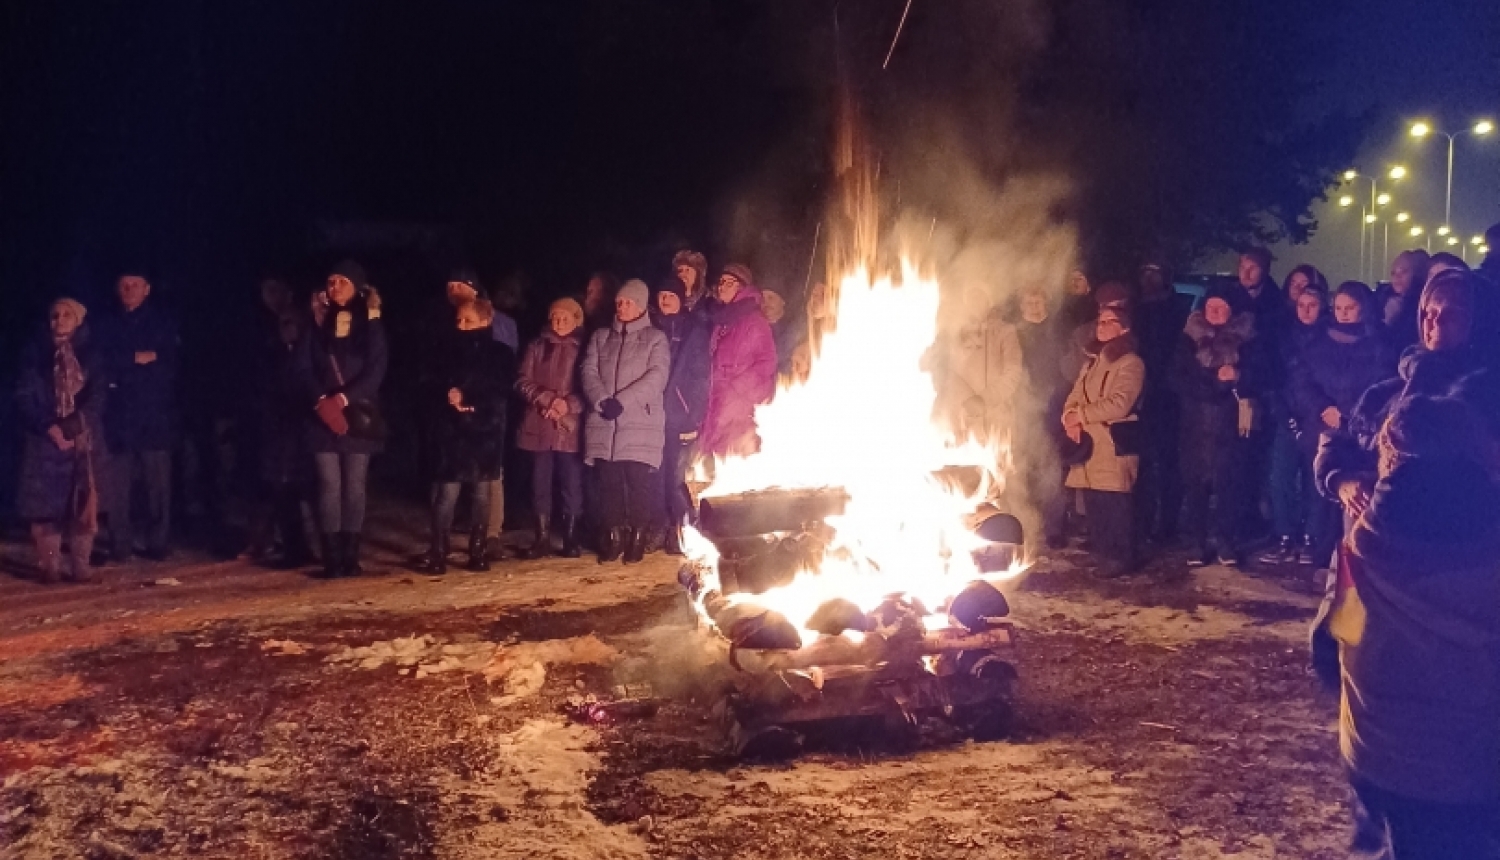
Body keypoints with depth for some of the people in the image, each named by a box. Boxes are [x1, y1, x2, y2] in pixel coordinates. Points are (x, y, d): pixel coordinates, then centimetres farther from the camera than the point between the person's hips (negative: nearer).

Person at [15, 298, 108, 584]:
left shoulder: (93, 354, 8)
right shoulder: (35, 353, 8)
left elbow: (98, 396, -2)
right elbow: (24, 397, 1)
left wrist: (74, 426, -16)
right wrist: (49, 426, -13)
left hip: (84, 438, 0)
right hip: (45, 437, 0)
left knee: (84, 500, -5)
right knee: (43, 499, -5)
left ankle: (80, 565, -1)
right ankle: (49, 565, 1)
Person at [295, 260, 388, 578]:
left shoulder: (370, 323, 5)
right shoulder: (317, 322, 7)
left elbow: (376, 370, -4)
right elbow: (303, 366, 1)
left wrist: (344, 398, -16)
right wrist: (321, 400, -15)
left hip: (357, 415, 0)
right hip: (323, 415, 0)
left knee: (355, 485, 1)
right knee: (330, 485, -5)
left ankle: (351, 556, 7)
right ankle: (332, 558, -2)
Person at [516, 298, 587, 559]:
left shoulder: (583, 349, 4)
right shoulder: (537, 347, 10)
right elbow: (523, 381, 5)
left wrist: (569, 404, -15)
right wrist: (546, 399, -10)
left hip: (570, 427, -2)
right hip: (539, 427, 2)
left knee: (572, 486, 0)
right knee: (540, 484, 5)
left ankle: (571, 539, 9)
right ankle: (542, 539, 12)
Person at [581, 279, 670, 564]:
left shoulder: (655, 338, 6)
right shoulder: (600, 337, 18)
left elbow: (657, 376, -7)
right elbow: (588, 372, 8)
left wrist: (622, 401, -16)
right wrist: (602, 401, -12)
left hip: (641, 423, -3)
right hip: (604, 424, 3)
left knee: (639, 483, -5)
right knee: (610, 483, 4)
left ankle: (637, 540, 3)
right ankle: (613, 538, 12)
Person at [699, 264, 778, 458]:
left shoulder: (755, 321, 1)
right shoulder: (719, 322, 21)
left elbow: (766, 362, -7)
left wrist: (738, 388, -14)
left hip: (743, 408, -6)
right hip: (719, 409, 6)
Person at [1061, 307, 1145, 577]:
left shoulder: (1131, 363, -4)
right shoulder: (1092, 362, 21)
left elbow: (1119, 404, -16)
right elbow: (1074, 398, 15)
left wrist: (1080, 414, -11)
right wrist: (1071, 420, -7)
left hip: (1115, 443, -7)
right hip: (1088, 442, 7)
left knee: (1115, 501, -7)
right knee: (1093, 501, 6)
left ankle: (1122, 556, 1)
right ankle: (1104, 551, 16)